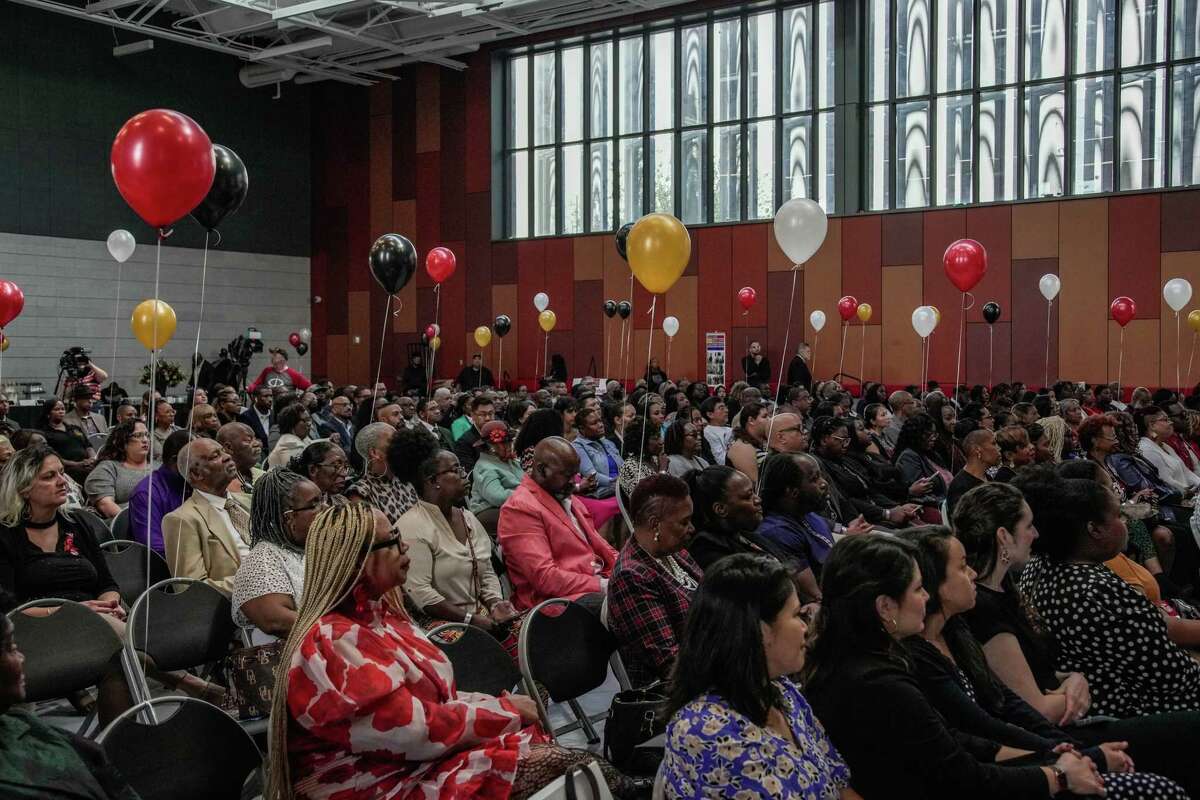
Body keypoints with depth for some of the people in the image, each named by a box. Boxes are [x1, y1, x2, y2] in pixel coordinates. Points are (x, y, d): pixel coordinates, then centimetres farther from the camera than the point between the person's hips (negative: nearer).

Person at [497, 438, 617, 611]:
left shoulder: (569, 499, 21)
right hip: (557, 598, -9)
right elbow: (545, 578, -17)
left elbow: (601, 548, 22)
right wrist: (602, 586, -18)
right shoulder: (520, 508, -9)